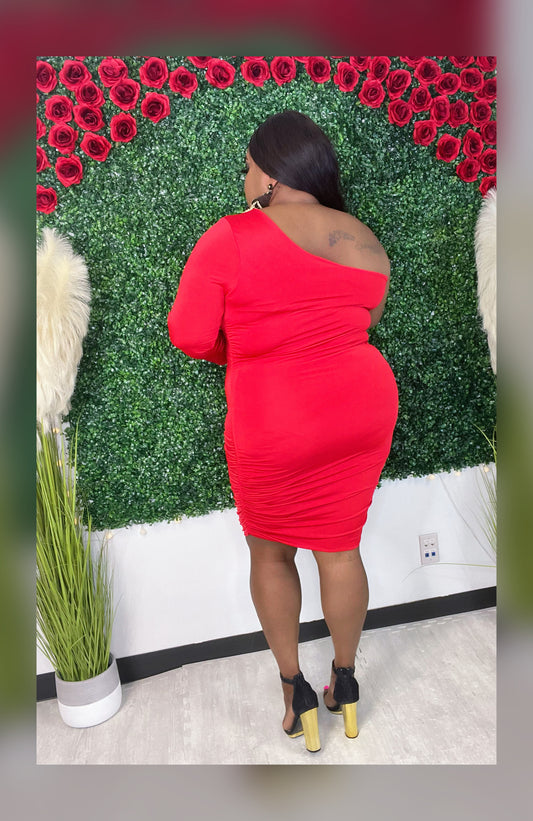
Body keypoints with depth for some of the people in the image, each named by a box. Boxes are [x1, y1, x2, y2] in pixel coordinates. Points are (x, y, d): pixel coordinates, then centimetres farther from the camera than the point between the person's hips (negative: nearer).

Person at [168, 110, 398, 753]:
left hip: (275, 429, -4)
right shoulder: (366, 244, 6)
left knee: (270, 553, 18)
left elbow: (189, 334, -12)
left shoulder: (232, 236, -11)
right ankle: (345, 682, 36)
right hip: (365, 410, 5)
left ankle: (294, 690, 31)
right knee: (340, 549, 18)